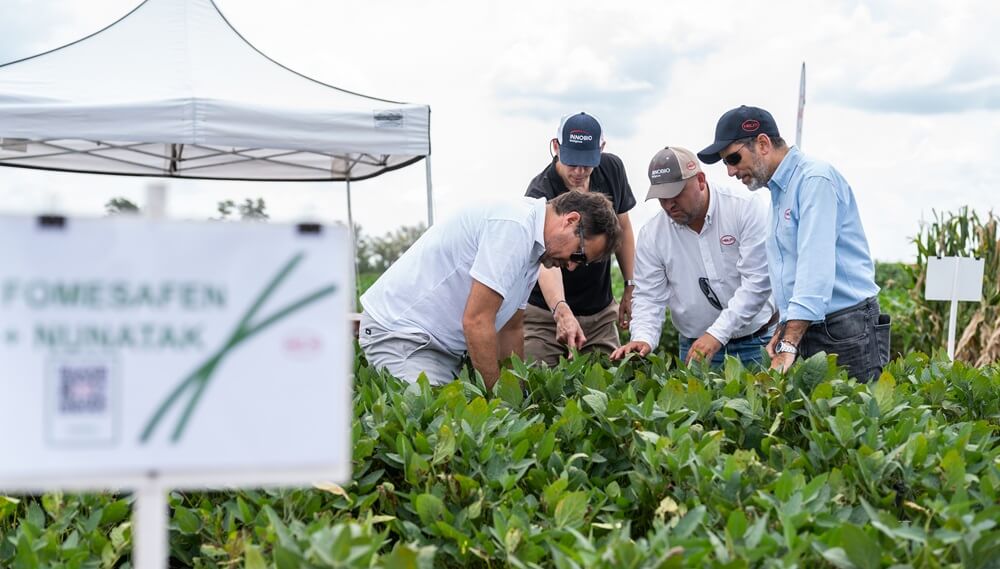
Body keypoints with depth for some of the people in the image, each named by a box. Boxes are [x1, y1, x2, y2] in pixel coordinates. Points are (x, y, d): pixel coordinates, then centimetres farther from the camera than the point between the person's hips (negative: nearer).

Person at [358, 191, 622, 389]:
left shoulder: (533, 248, 11)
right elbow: (476, 321, -24)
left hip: (443, 345, 10)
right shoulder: (514, 225, -21)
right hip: (399, 331, -10)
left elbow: (510, 329, 19)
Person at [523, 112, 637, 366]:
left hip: (602, 314, 5)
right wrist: (562, 312, -52)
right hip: (546, 314, -4)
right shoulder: (540, 193, -22)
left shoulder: (612, 169, -5)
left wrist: (631, 287, 6)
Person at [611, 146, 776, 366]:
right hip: (695, 348, 2)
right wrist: (643, 338, -21)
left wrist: (717, 333, -26)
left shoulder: (747, 208, -13)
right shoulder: (651, 235, -3)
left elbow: (757, 280, -19)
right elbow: (649, 297, 1)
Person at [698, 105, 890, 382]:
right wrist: (786, 329, 11)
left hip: (847, 334, -8)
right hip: (807, 332, 8)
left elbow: (815, 267, -22)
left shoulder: (815, 180, -13)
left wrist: (789, 345, -27)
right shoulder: (779, 190, 18)